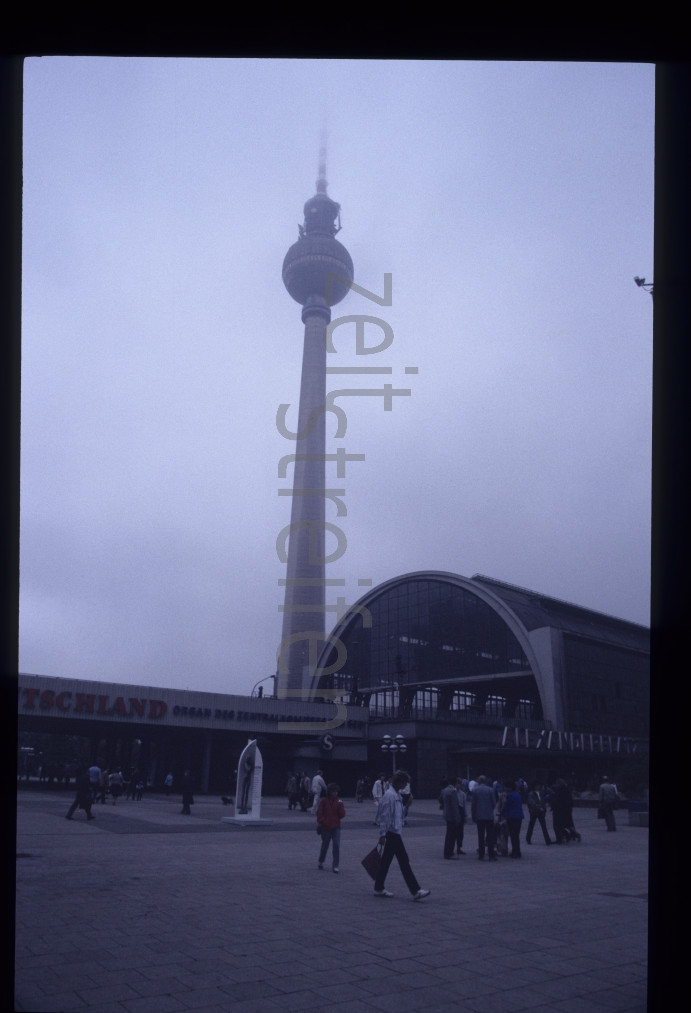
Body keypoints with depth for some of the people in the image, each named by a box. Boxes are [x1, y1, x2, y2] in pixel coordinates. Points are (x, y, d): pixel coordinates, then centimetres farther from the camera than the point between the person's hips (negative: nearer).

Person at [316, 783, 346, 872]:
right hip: (325, 828, -1)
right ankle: (320, 862, 33)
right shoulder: (323, 801, -2)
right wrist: (322, 822, -9)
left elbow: (342, 815, 1)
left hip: (336, 828, 2)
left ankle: (335, 866, -2)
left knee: (336, 846, -8)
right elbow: (319, 813, 0)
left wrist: (340, 807, -14)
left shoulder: (338, 801, 5)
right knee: (325, 845, 10)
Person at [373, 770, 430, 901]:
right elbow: (385, 815, -18)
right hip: (392, 832, -10)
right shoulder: (389, 795, -16)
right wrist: (383, 834, -18)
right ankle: (415, 891, -5)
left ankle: (379, 889, 20)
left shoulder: (396, 794, 14)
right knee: (404, 861, -7)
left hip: (394, 832, 10)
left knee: (386, 860, 13)